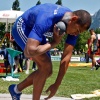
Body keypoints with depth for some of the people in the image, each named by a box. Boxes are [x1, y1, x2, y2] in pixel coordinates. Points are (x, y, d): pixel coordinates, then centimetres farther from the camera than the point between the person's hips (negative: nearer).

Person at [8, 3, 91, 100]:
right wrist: (54, 43, -37)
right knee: (45, 65, -21)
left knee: (48, 71, 8)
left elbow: (67, 56, -17)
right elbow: (29, 52, -50)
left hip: (35, 32, 8)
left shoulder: (74, 25, -20)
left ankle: (16, 89, 26)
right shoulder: (46, 20, -42)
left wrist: (56, 85, -18)